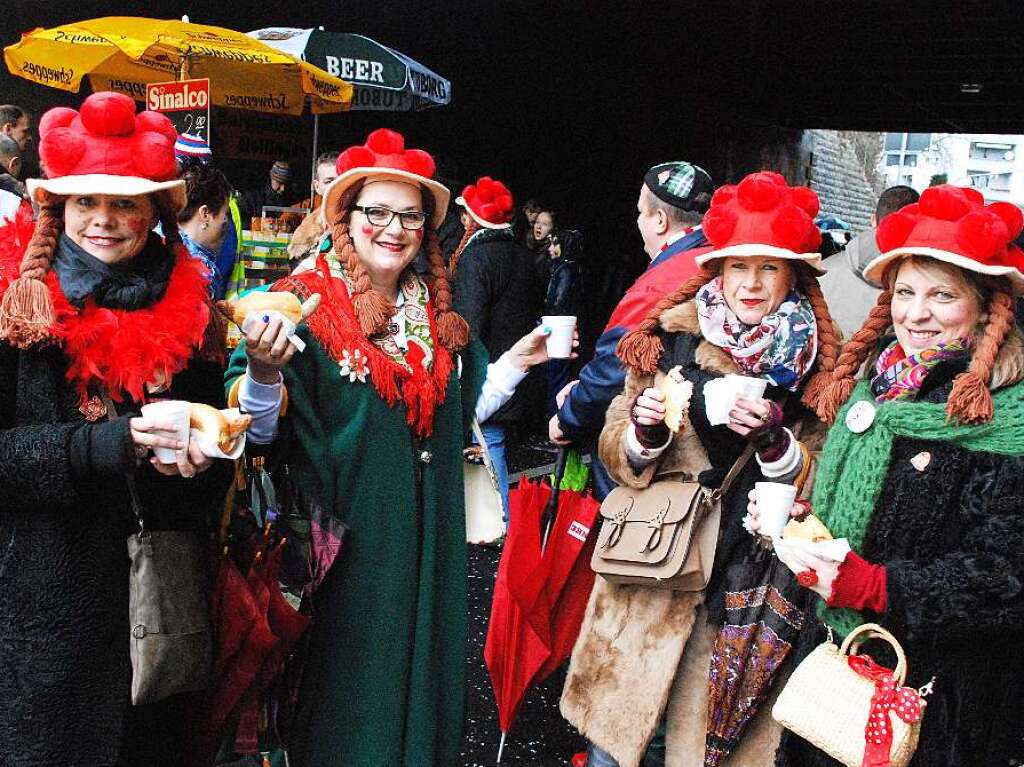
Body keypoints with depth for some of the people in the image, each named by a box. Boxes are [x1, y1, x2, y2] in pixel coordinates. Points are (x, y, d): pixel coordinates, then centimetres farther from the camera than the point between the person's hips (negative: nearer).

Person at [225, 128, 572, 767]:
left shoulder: (439, 316, 8)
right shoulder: (306, 307, -10)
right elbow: (258, 428, -14)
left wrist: (517, 362, 9)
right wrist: (263, 375, -33)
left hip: (428, 540, 6)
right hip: (342, 540, -5)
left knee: (422, 671, 18)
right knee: (346, 690, 8)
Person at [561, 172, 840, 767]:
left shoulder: (816, 361, -1)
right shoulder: (671, 338, 1)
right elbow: (617, 452, 5)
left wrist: (774, 439, -19)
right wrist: (647, 430, -17)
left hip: (748, 581, 0)